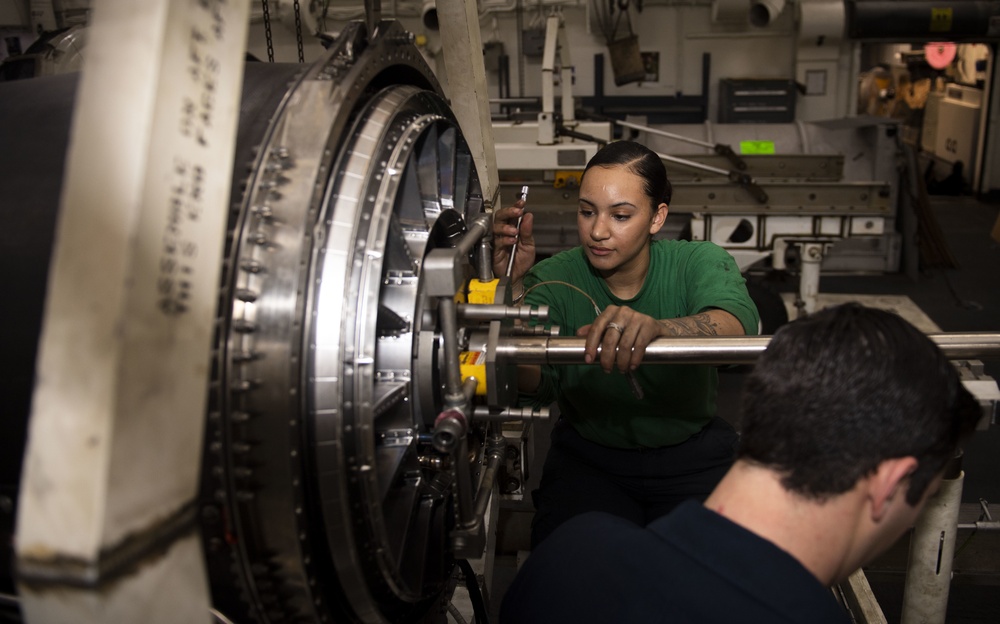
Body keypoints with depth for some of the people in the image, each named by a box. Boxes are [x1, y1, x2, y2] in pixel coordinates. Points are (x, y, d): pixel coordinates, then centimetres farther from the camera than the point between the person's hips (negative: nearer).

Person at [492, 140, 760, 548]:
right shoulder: (556, 279, -9)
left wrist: (654, 327, -57)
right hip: (587, 456, 0)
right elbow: (532, 386, -22)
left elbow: (735, 325, -35)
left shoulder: (698, 264, -10)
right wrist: (514, 288, -36)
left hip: (692, 456, 0)